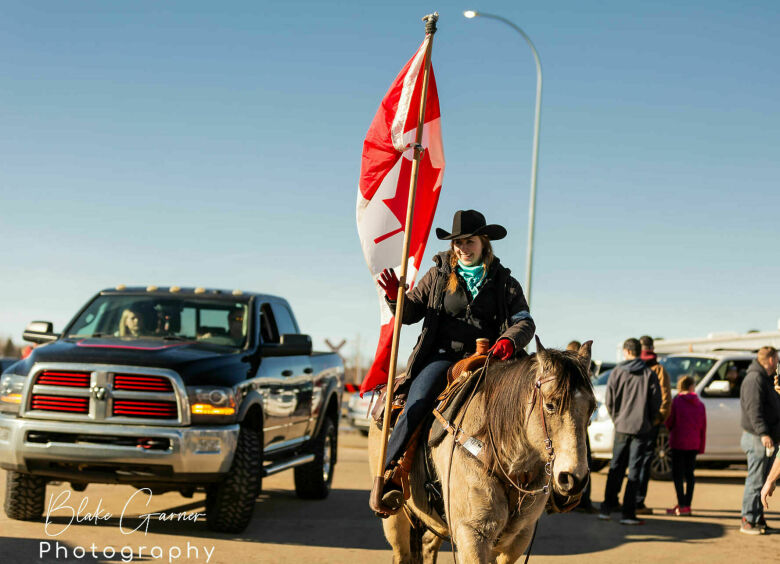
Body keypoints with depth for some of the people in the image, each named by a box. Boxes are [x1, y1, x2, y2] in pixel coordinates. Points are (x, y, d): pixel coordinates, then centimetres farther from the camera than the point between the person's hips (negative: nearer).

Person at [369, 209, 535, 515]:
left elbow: (525, 321, 1)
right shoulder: (438, 276, 15)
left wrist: (510, 340, -22)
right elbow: (411, 313, 16)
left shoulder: (504, 283, 13)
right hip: (442, 356, -1)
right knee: (416, 407, -26)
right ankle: (387, 475, -26)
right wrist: (395, 296, -7)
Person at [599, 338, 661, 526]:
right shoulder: (649, 374, -2)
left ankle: (607, 508, 12)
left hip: (621, 427, 1)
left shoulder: (617, 372, -1)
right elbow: (656, 402, -4)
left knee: (615, 468, 12)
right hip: (642, 428, -1)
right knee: (634, 471, 1)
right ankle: (628, 513, -2)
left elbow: (609, 400, -3)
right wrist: (649, 422, 10)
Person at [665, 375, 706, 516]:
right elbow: (703, 427, 6)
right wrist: (701, 447, 12)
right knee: (689, 474, 12)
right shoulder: (700, 405, 5)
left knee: (677, 474, -1)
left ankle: (682, 506, -8)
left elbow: (669, 422, -6)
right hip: (694, 444, 4)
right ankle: (687, 505, 13)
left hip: (678, 442, -4)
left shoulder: (676, 401, -7)